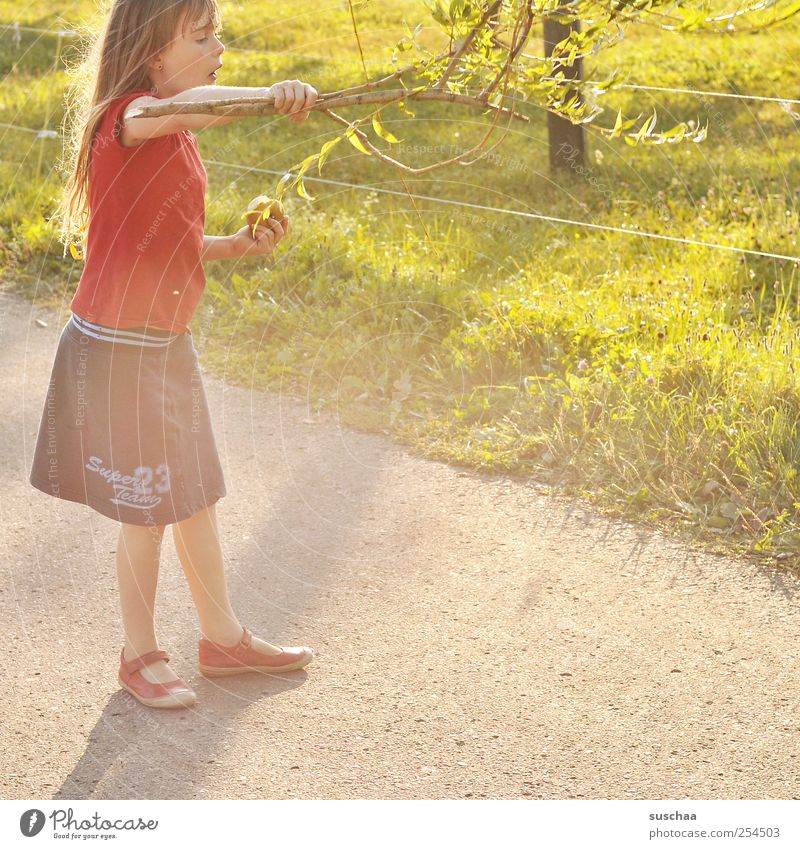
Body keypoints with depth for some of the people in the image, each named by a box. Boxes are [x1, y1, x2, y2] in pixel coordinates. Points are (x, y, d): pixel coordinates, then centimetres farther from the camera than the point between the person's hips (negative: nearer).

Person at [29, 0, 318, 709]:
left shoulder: (177, 140, 10)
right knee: (146, 510, 4)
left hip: (169, 346, 9)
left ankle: (223, 637, 33)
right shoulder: (127, 119, -18)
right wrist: (267, 95, -58)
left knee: (197, 493, 18)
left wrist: (240, 245, 2)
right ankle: (141, 655, 23)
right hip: (118, 350, -9)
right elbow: (185, 107, -43)